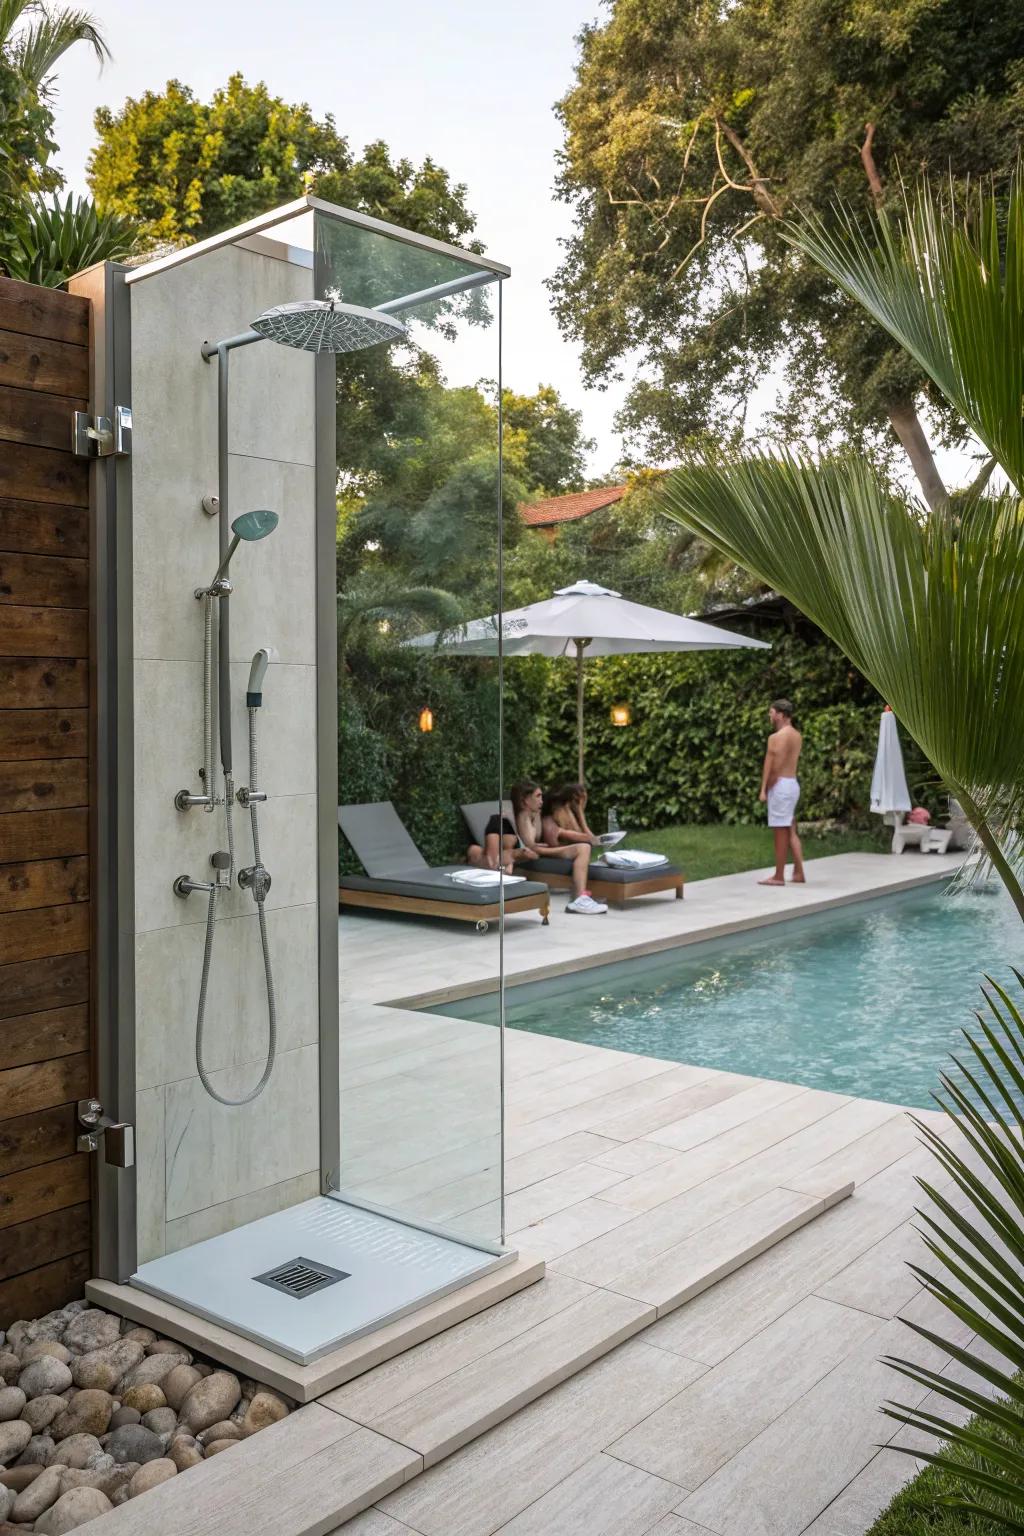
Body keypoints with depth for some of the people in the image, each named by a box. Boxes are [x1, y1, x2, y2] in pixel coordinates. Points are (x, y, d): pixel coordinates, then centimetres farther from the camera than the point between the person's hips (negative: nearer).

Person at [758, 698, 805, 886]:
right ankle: (798, 872, 14)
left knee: (781, 832, -4)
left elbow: (773, 768, -17)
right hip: (793, 784, 9)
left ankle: (779, 876, 1)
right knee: (791, 831, 13)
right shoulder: (797, 735, 14)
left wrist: (764, 789, -11)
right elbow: (786, 763, 8)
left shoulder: (776, 737, -15)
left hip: (781, 785, -9)